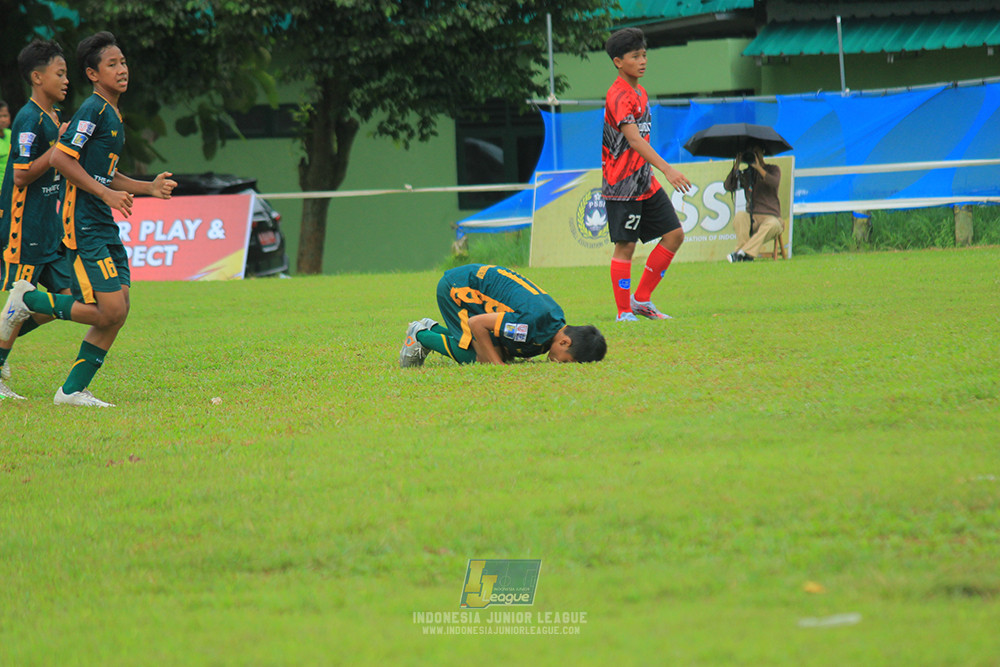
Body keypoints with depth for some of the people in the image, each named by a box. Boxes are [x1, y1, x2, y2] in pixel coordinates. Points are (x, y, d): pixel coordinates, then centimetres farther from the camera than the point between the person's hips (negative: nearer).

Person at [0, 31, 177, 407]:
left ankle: (73, 390, 9)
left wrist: (149, 188, 16)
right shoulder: (93, 110, -11)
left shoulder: (113, 115, 19)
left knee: (117, 313, 3)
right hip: (84, 226, -10)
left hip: (104, 228, 10)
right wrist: (107, 194, -19)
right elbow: (61, 159, -19)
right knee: (111, 312, -13)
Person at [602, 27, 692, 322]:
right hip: (622, 185, -9)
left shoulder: (639, 92, 12)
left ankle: (641, 300, 13)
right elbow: (633, 138, -29)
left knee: (674, 234, 5)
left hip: (646, 182, 9)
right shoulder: (618, 96, -17)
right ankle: (624, 312, 2)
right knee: (625, 245, -6)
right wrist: (667, 169, -37)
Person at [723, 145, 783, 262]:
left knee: (771, 224, -38)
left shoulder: (773, 169, 11)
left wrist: (759, 168, -16)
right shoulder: (745, 174, 17)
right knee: (740, 215, -32)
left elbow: (775, 183, -12)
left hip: (772, 216, -2)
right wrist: (736, 167, -5)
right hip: (752, 219, 2)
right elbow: (728, 187, 2)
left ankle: (741, 253, -44)